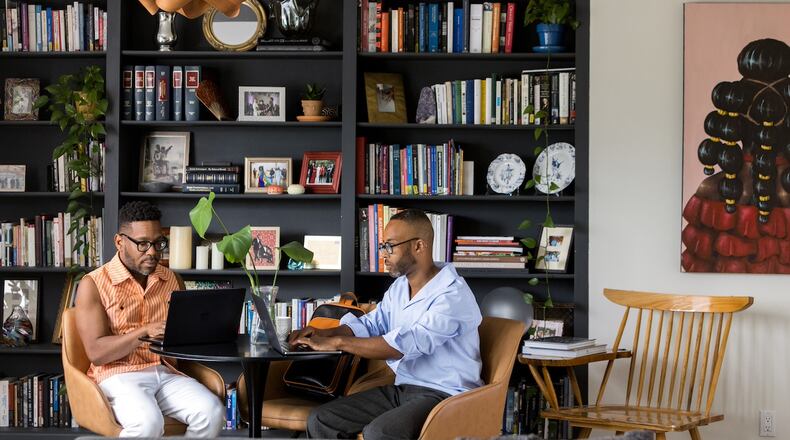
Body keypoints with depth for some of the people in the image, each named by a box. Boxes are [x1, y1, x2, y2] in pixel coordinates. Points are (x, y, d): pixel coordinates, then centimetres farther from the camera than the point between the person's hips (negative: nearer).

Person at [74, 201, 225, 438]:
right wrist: (146, 331, -22)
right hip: (119, 374, -5)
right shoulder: (93, 285, -2)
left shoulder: (172, 280, 14)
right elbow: (96, 352, -11)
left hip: (166, 372, 5)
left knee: (211, 411, -25)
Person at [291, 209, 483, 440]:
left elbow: (406, 344, -27)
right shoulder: (399, 287, 13)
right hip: (401, 388, 9)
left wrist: (336, 342, -23)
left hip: (444, 395, -9)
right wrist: (323, 333, 0)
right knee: (321, 421, -5)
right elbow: (370, 325, 21)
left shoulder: (453, 295, -17)